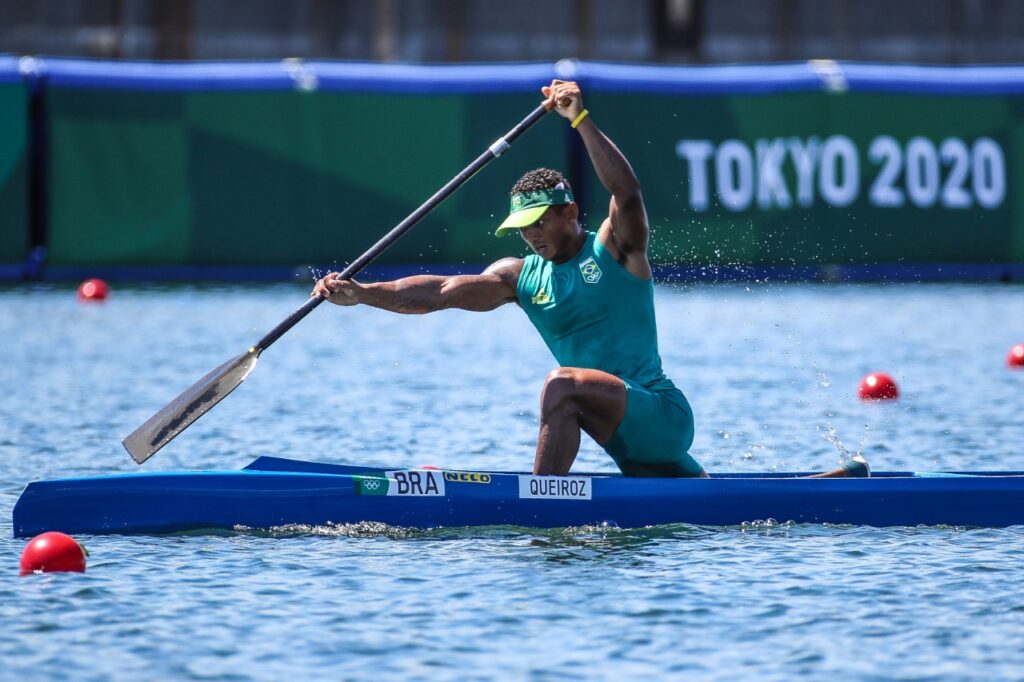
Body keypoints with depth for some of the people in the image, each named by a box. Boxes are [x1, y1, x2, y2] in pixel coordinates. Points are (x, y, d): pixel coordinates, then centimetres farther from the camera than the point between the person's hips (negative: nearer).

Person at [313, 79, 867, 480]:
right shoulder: (521, 277, 10)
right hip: (628, 439, 8)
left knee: (562, 385, -32)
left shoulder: (615, 250, -4)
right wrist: (360, 294, -12)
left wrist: (581, 120, -31)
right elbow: (441, 291, 0)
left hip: (661, 412, -8)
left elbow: (626, 190, -24)